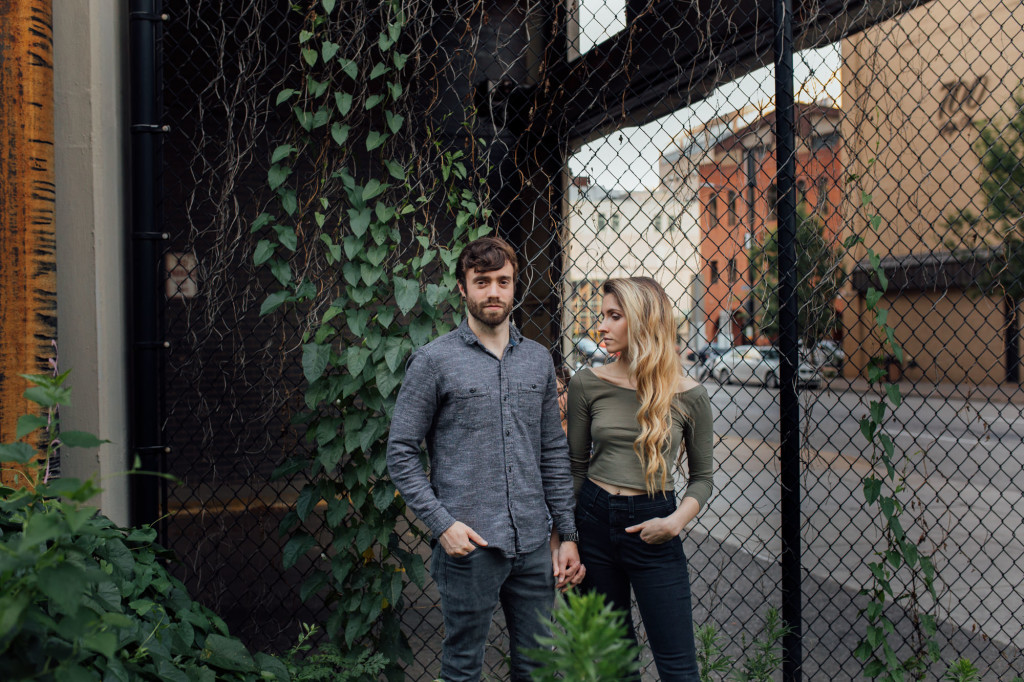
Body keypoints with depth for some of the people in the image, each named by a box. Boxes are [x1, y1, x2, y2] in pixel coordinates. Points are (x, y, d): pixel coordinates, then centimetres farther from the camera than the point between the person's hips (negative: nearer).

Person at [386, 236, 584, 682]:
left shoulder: (538, 360, 9)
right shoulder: (433, 361, -5)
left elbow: (554, 453, 12)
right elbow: (401, 453, -5)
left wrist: (566, 534, 9)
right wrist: (441, 523, -13)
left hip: (534, 545, 4)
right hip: (468, 546, -4)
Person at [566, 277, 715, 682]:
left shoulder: (688, 396, -4)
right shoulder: (588, 384, -1)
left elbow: (702, 477, 4)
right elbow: (576, 465, 6)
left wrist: (676, 522, -13)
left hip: (654, 530, -1)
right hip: (594, 518, 2)